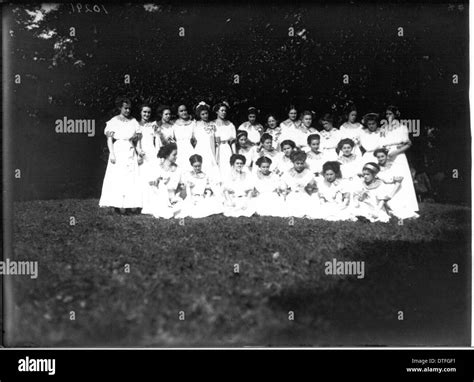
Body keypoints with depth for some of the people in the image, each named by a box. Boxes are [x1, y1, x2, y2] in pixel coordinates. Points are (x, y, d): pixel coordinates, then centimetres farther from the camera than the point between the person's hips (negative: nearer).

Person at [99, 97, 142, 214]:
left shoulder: (133, 121, 11)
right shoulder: (113, 122, -1)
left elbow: (138, 137, 13)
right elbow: (109, 139, -4)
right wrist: (112, 154, -13)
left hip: (131, 152, 4)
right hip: (118, 152, -4)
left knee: (132, 179, -1)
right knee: (118, 178, -7)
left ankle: (132, 204, 0)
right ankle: (119, 205, -6)